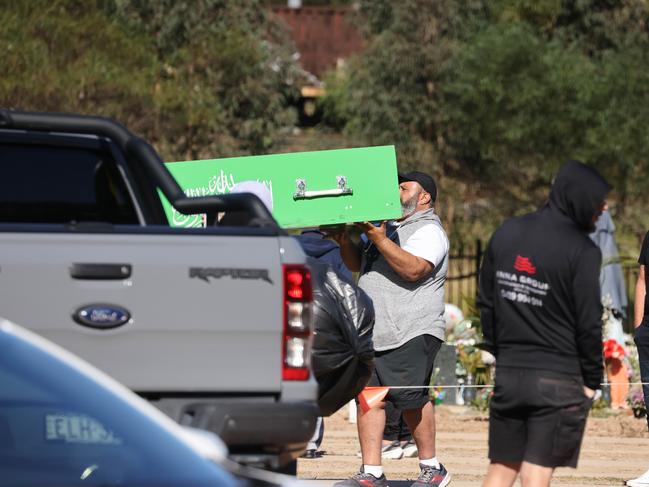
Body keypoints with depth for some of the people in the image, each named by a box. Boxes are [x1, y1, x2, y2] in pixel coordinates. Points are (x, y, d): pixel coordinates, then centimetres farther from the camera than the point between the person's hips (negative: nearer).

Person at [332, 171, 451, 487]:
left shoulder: (429, 231, -3)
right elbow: (357, 265, 27)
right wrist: (346, 243, 7)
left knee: (411, 399, -9)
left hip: (411, 333, -8)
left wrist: (379, 240, -23)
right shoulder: (390, 227, 26)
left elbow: (414, 269, -20)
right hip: (372, 331, 9)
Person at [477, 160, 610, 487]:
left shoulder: (505, 234, 7)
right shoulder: (581, 251, -12)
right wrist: (592, 380, -1)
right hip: (559, 380, -5)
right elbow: (589, 323, -12)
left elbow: (486, 302, 11)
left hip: (507, 374, 5)